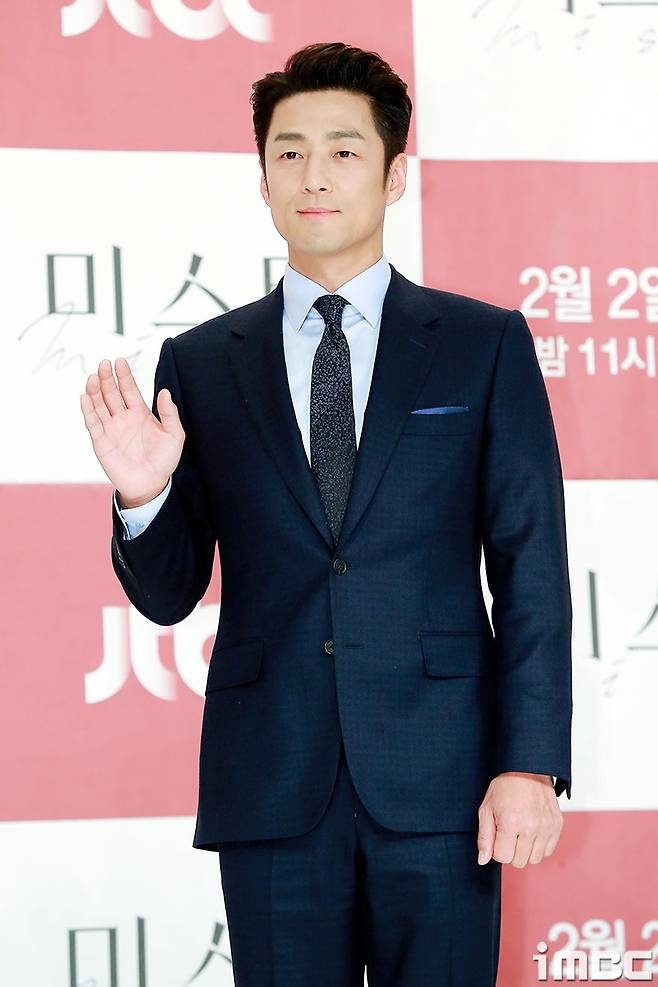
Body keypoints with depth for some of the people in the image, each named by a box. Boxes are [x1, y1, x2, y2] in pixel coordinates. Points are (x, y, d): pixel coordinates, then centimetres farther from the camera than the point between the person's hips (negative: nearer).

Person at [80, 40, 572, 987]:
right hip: (270, 783, 1)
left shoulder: (486, 344, 5)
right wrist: (143, 495, -12)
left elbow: (532, 564, 2)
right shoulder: (199, 364, 8)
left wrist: (532, 764, -7)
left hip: (436, 773, -1)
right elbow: (169, 595, 9)